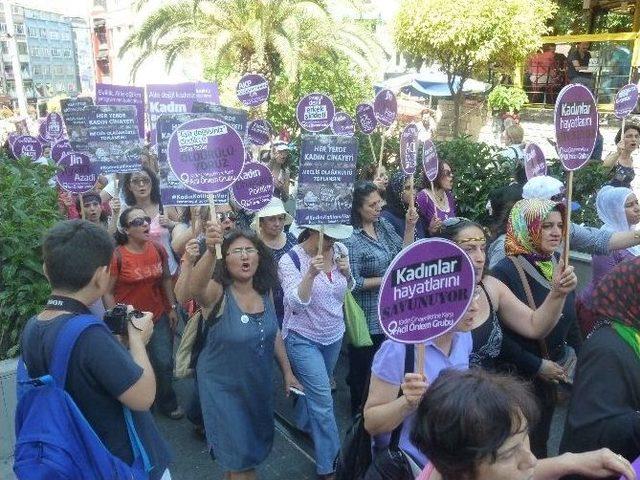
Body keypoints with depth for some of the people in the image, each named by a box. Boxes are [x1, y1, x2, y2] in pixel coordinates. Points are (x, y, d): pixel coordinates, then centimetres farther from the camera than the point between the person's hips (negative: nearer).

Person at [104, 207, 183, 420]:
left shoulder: (158, 249, -3)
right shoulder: (117, 256, -15)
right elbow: (107, 292, -10)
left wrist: (172, 307, 8)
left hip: (159, 317, 3)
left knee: (164, 363, 5)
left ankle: (167, 403, 28)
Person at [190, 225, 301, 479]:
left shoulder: (265, 291, -6)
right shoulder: (217, 293, -23)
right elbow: (196, 287, -47)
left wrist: (288, 372, 10)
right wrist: (210, 250, -64)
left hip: (260, 383, 6)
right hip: (224, 387, -6)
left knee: (258, 444, 25)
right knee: (240, 454, 7)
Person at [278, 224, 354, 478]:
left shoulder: (339, 250, -7)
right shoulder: (290, 260, -20)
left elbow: (348, 288, 8)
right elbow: (296, 303, -27)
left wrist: (347, 270, -14)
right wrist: (311, 273, -42)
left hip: (334, 334, 5)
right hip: (303, 338, -5)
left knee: (316, 388, 24)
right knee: (323, 399, -5)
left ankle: (306, 425, 52)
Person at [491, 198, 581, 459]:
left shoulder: (560, 265, 0)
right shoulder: (505, 271, -20)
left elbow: (570, 320, 12)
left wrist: (574, 358, 6)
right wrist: (536, 366, -16)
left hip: (554, 376, 6)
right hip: (518, 379, -6)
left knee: (539, 442, 22)